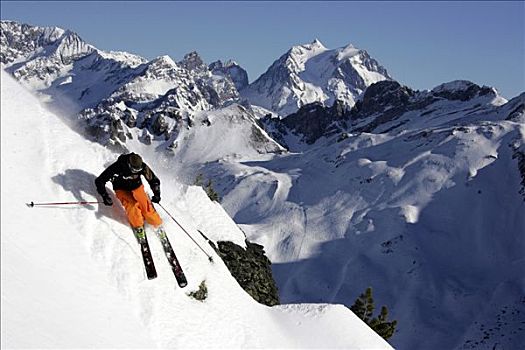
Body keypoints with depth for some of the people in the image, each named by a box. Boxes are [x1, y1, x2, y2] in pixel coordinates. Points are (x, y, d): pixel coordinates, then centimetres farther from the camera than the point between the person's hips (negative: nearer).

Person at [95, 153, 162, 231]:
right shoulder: (117, 167, -30)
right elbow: (99, 181, -24)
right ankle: (137, 225, -10)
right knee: (132, 205, -29)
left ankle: (157, 225, -5)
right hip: (122, 190, -2)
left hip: (137, 187, 2)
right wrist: (105, 196, -33)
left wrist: (157, 194, -20)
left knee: (146, 205, -20)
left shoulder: (142, 167, -23)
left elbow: (154, 180, -8)